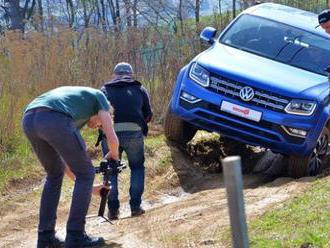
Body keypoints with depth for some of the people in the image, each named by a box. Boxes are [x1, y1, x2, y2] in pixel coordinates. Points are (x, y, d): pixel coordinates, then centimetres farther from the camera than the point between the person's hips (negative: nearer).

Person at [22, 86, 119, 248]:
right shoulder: (99, 97, 28)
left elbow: (64, 160, 44)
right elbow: (112, 139, 18)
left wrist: (87, 187, 49)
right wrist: (113, 155, 41)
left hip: (29, 120, 7)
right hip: (54, 120, -7)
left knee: (55, 173, 29)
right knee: (86, 174, 11)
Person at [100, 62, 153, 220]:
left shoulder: (105, 90, 21)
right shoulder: (139, 89, 21)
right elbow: (148, 115, 20)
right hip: (134, 132, 0)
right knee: (137, 167, 20)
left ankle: (113, 209, 8)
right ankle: (135, 206, 10)